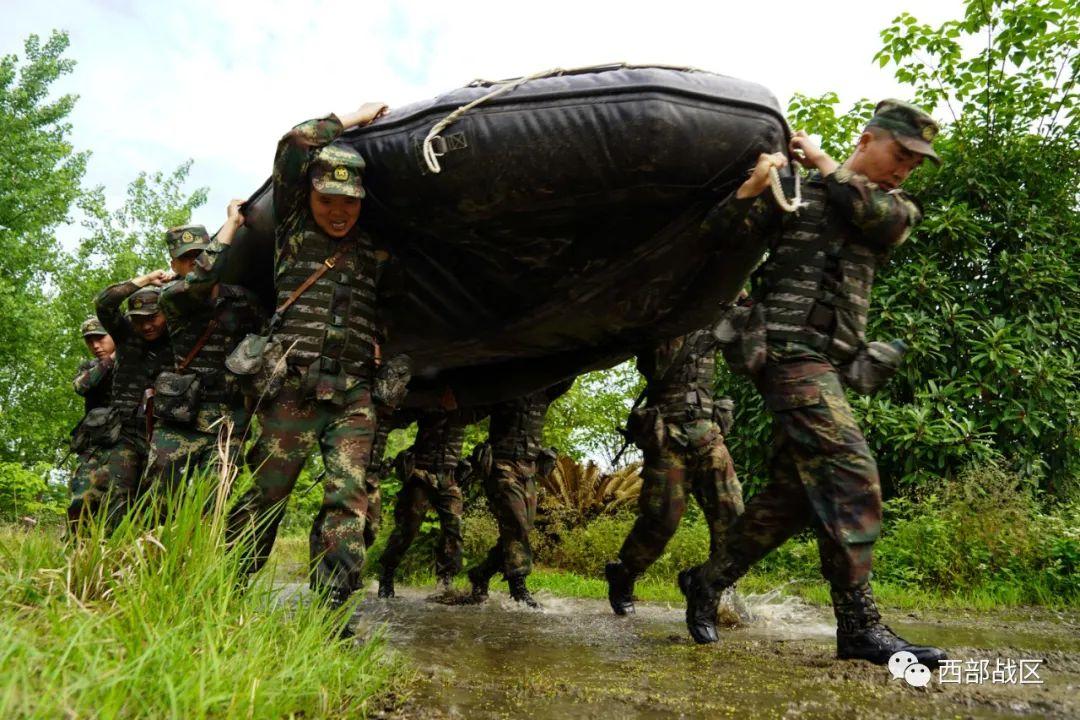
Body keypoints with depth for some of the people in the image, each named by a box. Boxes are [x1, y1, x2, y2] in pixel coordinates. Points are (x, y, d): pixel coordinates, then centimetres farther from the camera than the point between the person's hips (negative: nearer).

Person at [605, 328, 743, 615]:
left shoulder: (711, 326, 13)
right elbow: (656, 368, -12)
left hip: (707, 433, 4)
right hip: (666, 436, -4)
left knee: (730, 513, -4)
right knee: (662, 518, -6)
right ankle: (621, 578, 16)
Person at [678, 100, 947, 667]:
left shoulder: (900, 209, 20)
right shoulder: (795, 191, 6)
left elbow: (883, 216, -4)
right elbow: (718, 234, -1)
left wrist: (822, 162, 4)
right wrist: (754, 184, -17)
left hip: (831, 365, 7)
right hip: (792, 350, -7)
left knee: (793, 493, 5)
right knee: (850, 474, -17)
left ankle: (708, 580, 18)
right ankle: (859, 625, -11)